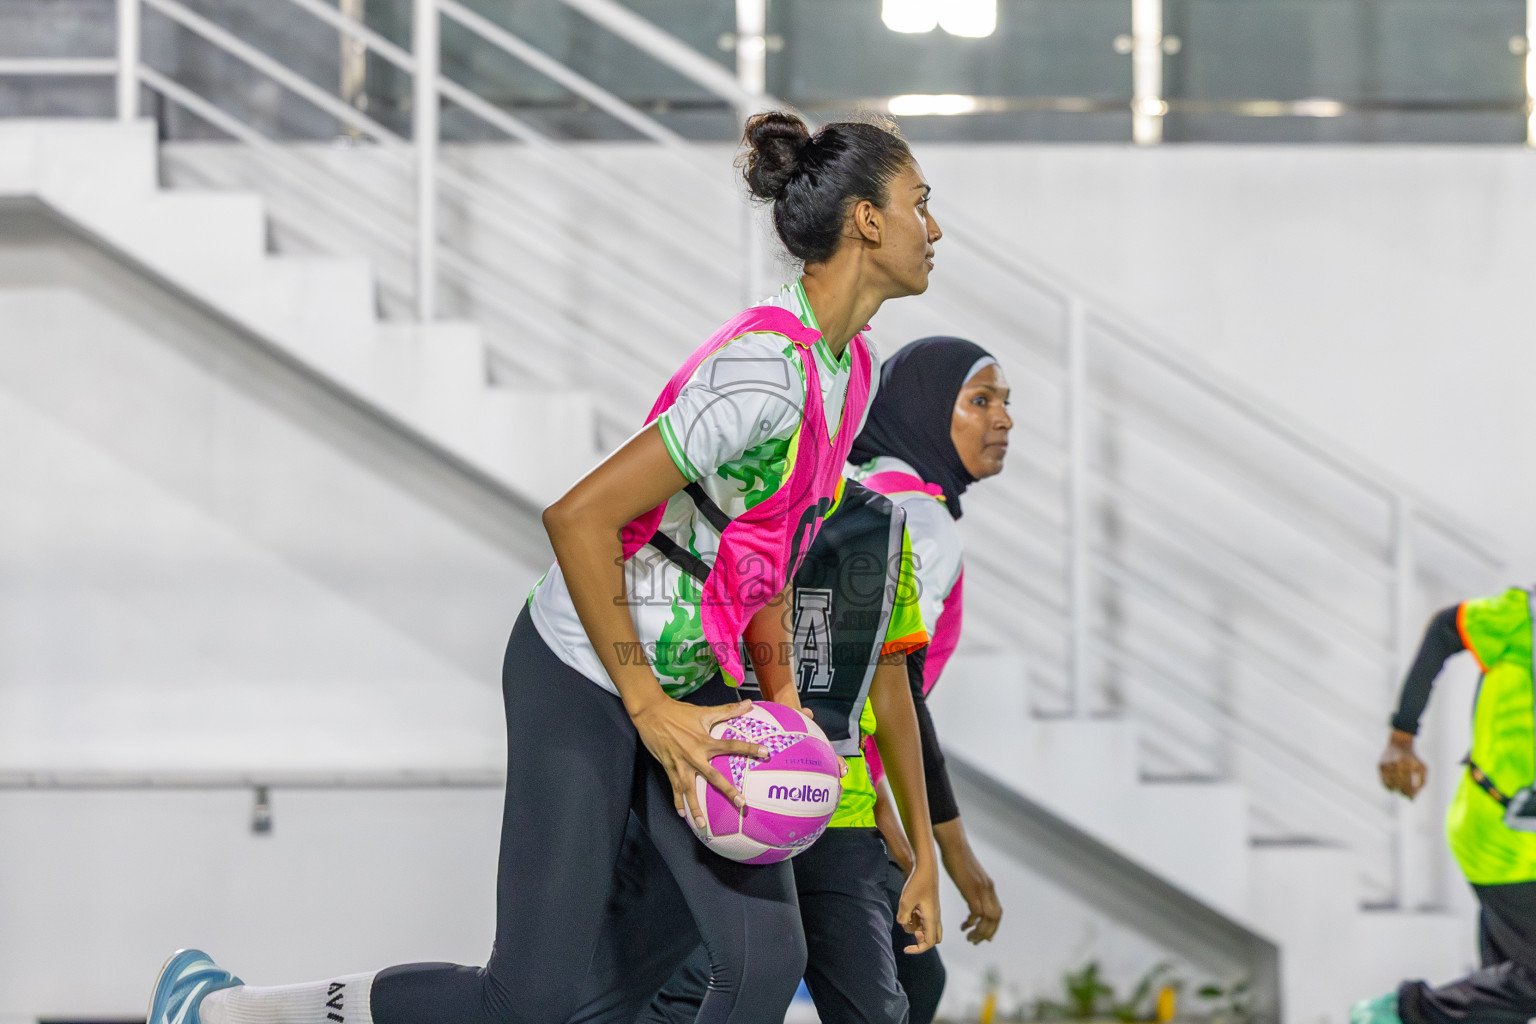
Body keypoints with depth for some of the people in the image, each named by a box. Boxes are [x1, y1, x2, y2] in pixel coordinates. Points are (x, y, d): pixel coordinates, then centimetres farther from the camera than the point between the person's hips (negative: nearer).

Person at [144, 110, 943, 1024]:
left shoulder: (851, 367, 3)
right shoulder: (767, 373, -27)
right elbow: (578, 518, -28)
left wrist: (781, 696, 9)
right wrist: (651, 710, -24)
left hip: (688, 683, 9)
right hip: (582, 678, -9)